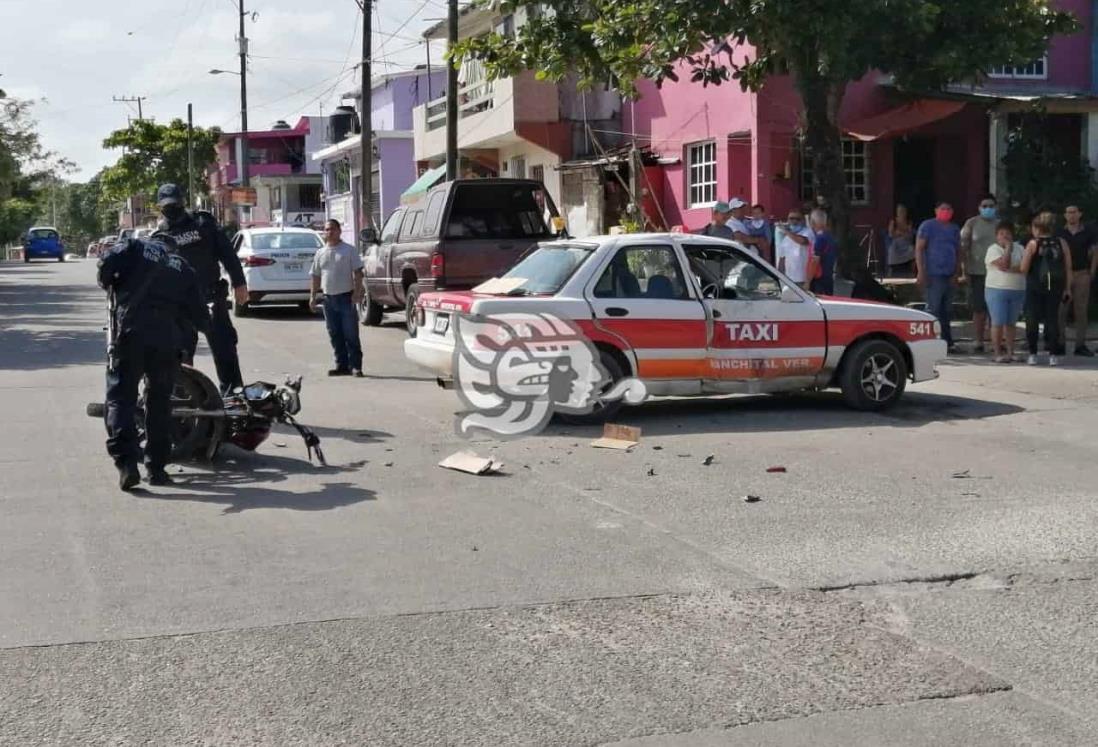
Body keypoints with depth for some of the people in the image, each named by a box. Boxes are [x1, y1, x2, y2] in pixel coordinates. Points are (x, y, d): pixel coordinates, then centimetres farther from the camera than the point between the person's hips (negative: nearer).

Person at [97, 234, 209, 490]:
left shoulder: (135, 247, 15)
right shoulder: (183, 266, 22)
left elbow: (106, 264, -6)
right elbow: (199, 317, 19)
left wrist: (110, 287, 14)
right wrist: (204, 322, 42)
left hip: (131, 333, -3)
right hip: (167, 340, 3)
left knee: (121, 398, -1)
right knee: (159, 403, 14)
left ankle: (126, 462, -17)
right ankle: (156, 468, 15)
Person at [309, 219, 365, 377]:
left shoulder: (349, 250, 0)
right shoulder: (320, 253, 13)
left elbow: (357, 273, -4)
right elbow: (316, 276, 17)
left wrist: (357, 293, -14)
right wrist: (313, 296, 10)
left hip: (346, 297, -5)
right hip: (329, 299, 5)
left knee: (351, 335, -6)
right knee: (335, 335, 7)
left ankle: (355, 366, -4)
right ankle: (342, 365, 13)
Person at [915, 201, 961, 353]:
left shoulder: (955, 229, 20)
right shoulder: (928, 226, 0)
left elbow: (958, 252, 20)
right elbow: (919, 248, -6)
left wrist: (956, 273, 8)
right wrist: (921, 272, -14)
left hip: (949, 276, 7)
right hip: (934, 274, -7)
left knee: (947, 311, 9)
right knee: (934, 309, -10)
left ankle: (946, 342, 15)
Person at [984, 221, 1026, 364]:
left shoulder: (1019, 249, 11)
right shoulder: (993, 249, -2)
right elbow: (1003, 264, -18)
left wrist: (1010, 269, -15)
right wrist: (1008, 248, -9)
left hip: (1017, 291, 4)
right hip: (997, 290, -4)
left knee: (1011, 323, 7)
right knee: (998, 322, -6)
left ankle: (1010, 352, 9)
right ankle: (998, 353, -2)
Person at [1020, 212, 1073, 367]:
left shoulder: (1033, 244, -7)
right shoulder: (1062, 243, 1)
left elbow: (1024, 268, -11)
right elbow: (1068, 268, 0)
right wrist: (1067, 288, 6)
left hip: (1035, 288, -2)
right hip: (1055, 288, 2)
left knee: (1032, 320, 6)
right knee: (1053, 320, 8)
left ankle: (1033, 354, 7)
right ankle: (1053, 355, 5)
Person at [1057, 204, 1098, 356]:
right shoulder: (1060, 233, 3)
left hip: (1082, 274, 0)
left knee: (1081, 310, 2)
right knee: (1061, 310, -3)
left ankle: (1080, 345, 5)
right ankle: (1060, 343, 2)